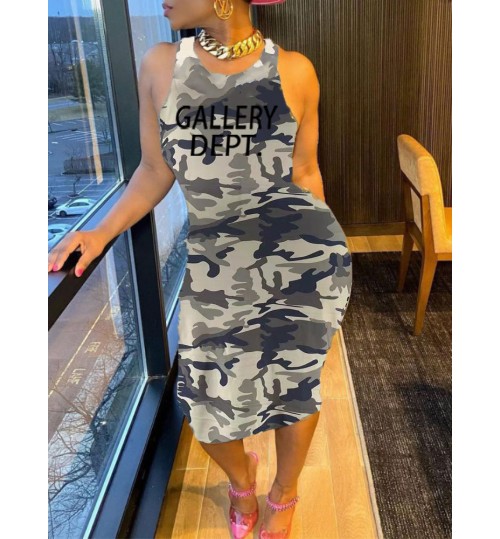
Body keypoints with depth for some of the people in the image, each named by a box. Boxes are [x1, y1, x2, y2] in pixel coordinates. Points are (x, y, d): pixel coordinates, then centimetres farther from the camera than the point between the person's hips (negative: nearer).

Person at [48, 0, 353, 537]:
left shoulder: (295, 70, 0)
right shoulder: (160, 64, 3)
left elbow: (305, 173, 8)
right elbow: (156, 170, 8)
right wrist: (101, 233, -2)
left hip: (302, 255, -1)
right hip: (213, 258, 2)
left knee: (293, 386, 6)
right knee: (208, 403, 6)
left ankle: (284, 495, 40)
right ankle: (241, 478, 44)